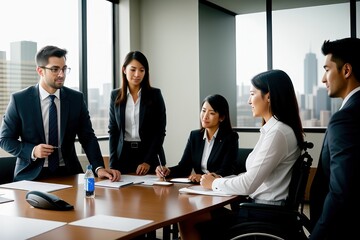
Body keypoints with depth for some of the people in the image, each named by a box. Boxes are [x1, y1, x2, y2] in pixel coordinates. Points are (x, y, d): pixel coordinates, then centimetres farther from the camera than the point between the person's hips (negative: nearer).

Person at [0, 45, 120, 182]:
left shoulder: (76, 98, 2)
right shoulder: (19, 99, -3)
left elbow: (88, 137, 1)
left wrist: (99, 168, -15)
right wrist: (32, 151, -15)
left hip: (67, 174, 2)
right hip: (32, 175, -1)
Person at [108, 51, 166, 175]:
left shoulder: (155, 94, -2)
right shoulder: (116, 95, 5)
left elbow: (160, 131, -4)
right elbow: (113, 130, 6)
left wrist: (148, 161, -12)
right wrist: (113, 164, -2)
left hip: (149, 153, -2)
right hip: (124, 155, 2)